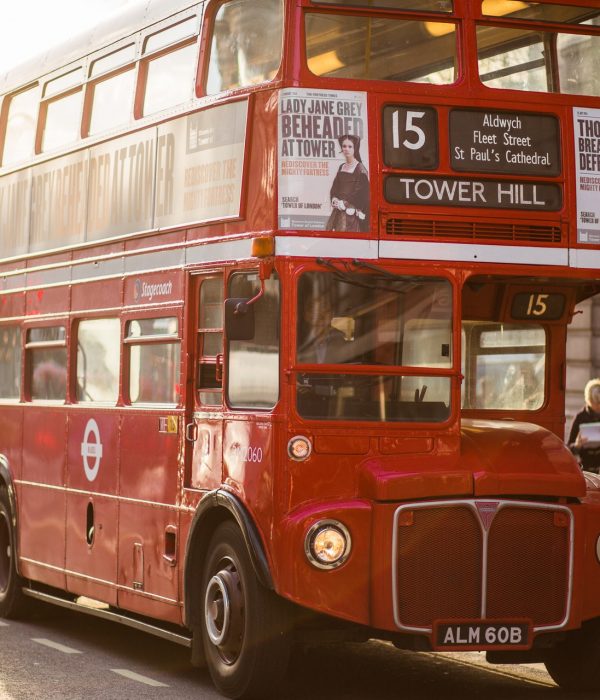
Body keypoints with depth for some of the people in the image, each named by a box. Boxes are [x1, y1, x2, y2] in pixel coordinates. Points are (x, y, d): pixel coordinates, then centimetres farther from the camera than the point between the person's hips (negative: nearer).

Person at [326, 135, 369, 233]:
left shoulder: (360, 169, -6)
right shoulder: (341, 167, 16)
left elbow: (359, 192, -12)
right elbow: (334, 187, 16)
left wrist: (344, 203, -13)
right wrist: (334, 200, -4)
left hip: (351, 212, -6)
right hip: (338, 212, 6)